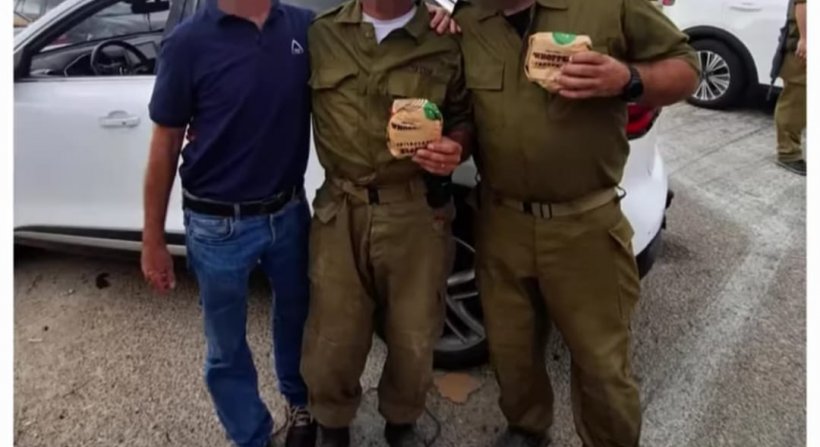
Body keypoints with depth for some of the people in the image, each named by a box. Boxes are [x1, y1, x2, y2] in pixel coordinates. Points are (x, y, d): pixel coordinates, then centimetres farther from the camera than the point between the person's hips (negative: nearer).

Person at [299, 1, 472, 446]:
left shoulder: (447, 41, 0)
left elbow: (464, 117, 9)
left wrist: (455, 148, -13)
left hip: (418, 213, 0)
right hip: (341, 211, 0)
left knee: (414, 340, 13)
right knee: (332, 341, 8)